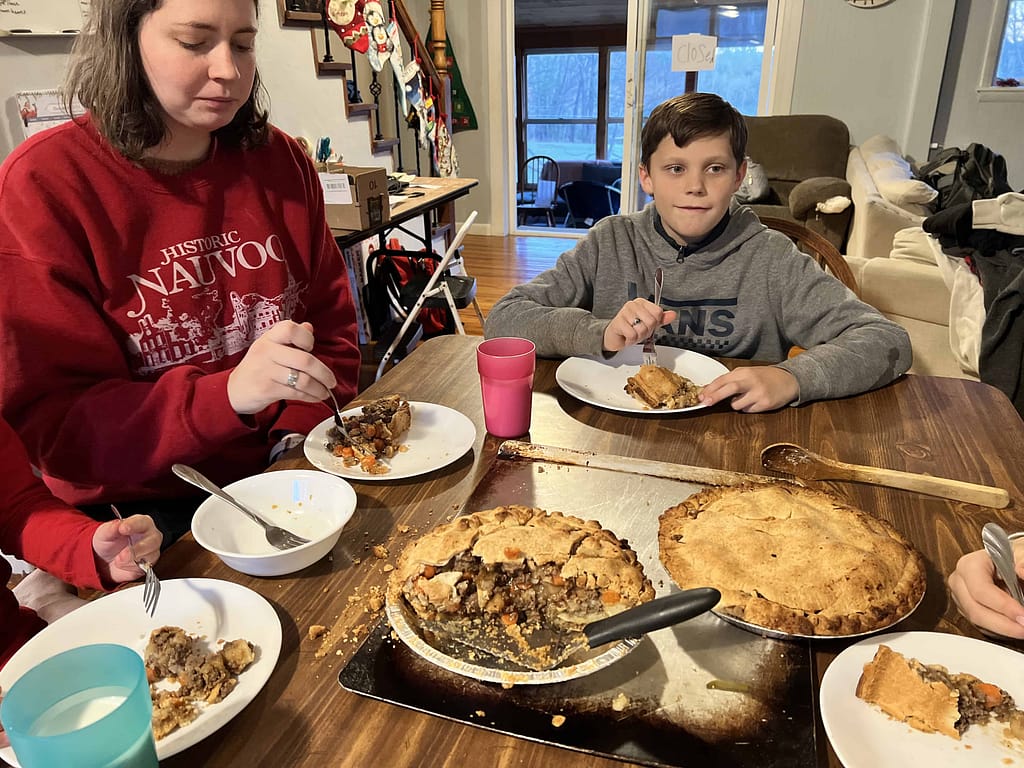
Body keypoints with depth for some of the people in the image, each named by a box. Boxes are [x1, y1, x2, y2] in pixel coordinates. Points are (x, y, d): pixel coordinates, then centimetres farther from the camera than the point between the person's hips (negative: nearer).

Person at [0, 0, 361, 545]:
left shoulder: (280, 161, 4)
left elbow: (331, 324, 9)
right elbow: (50, 423, -13)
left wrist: (301, 432, -9)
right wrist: (229, 394, -29)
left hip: (283, 481, 5)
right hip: (141, 514, -4)